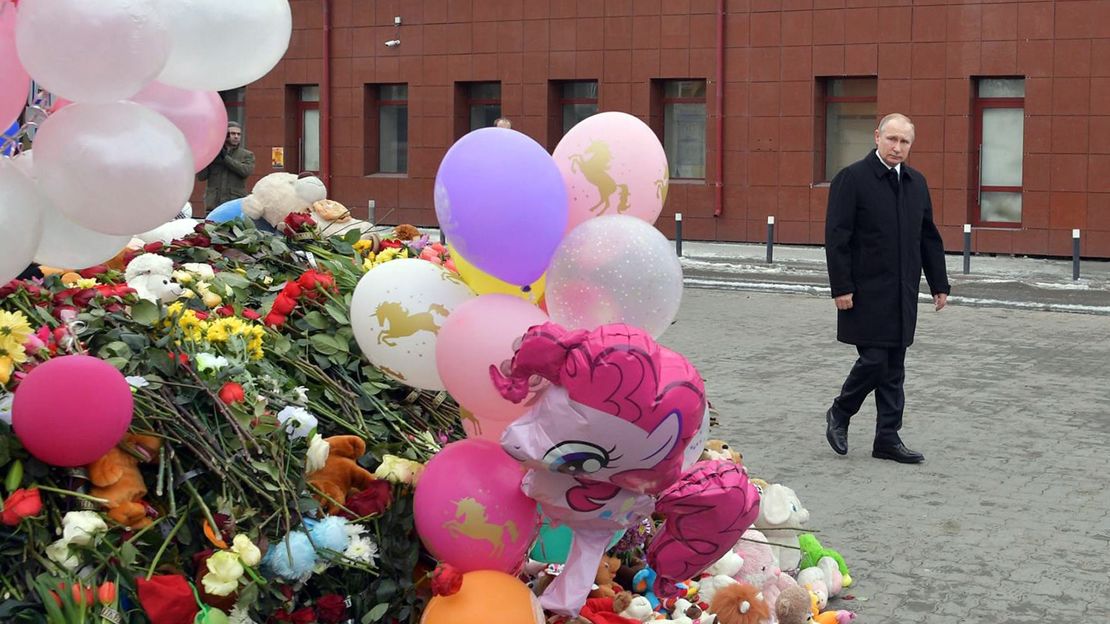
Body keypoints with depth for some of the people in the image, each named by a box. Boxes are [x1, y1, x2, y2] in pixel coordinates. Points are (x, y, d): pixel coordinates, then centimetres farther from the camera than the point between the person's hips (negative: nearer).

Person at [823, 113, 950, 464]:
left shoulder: (917, 183, 12)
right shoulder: (852, 179, -7)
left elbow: (929, 237, 17)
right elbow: (837, 238, -11)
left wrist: (939, 284, 14)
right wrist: (841, 287, -16)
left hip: (903, 293, 6)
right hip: (866, 292, -6)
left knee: (894, 369, 8)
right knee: (874, 360, -8)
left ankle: (888, 438, 14)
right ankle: (839, 415, 16)